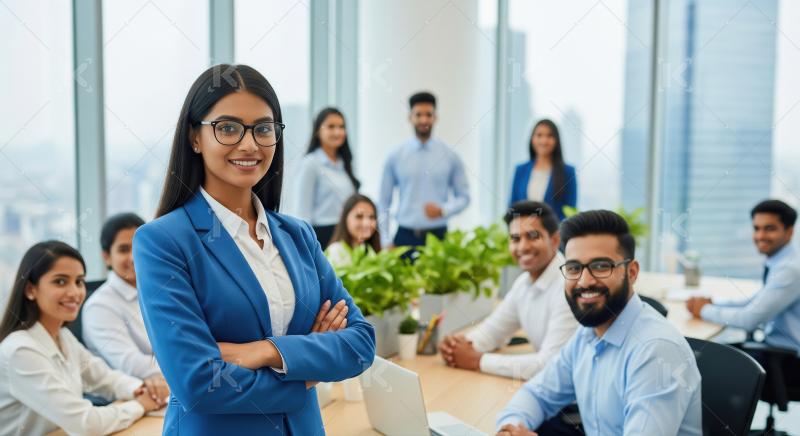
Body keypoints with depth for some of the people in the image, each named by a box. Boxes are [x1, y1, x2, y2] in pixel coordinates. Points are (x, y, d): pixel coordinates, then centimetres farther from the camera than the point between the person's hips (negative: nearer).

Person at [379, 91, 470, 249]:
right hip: (405, 236, 0)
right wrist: (386, 241, 1)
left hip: (438, 236, 0)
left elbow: (464, 197, 8)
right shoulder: (395, 157, 4)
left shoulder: (450, 157, 4)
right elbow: (384, 202, 6)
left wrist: (443, 210, -11)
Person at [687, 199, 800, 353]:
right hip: (773, 343, 8)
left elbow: (750, 319, -24)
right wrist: (712, 303, 2)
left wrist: (705, 310, -10)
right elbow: (756, 302, 15)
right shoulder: (780, 263, 7)